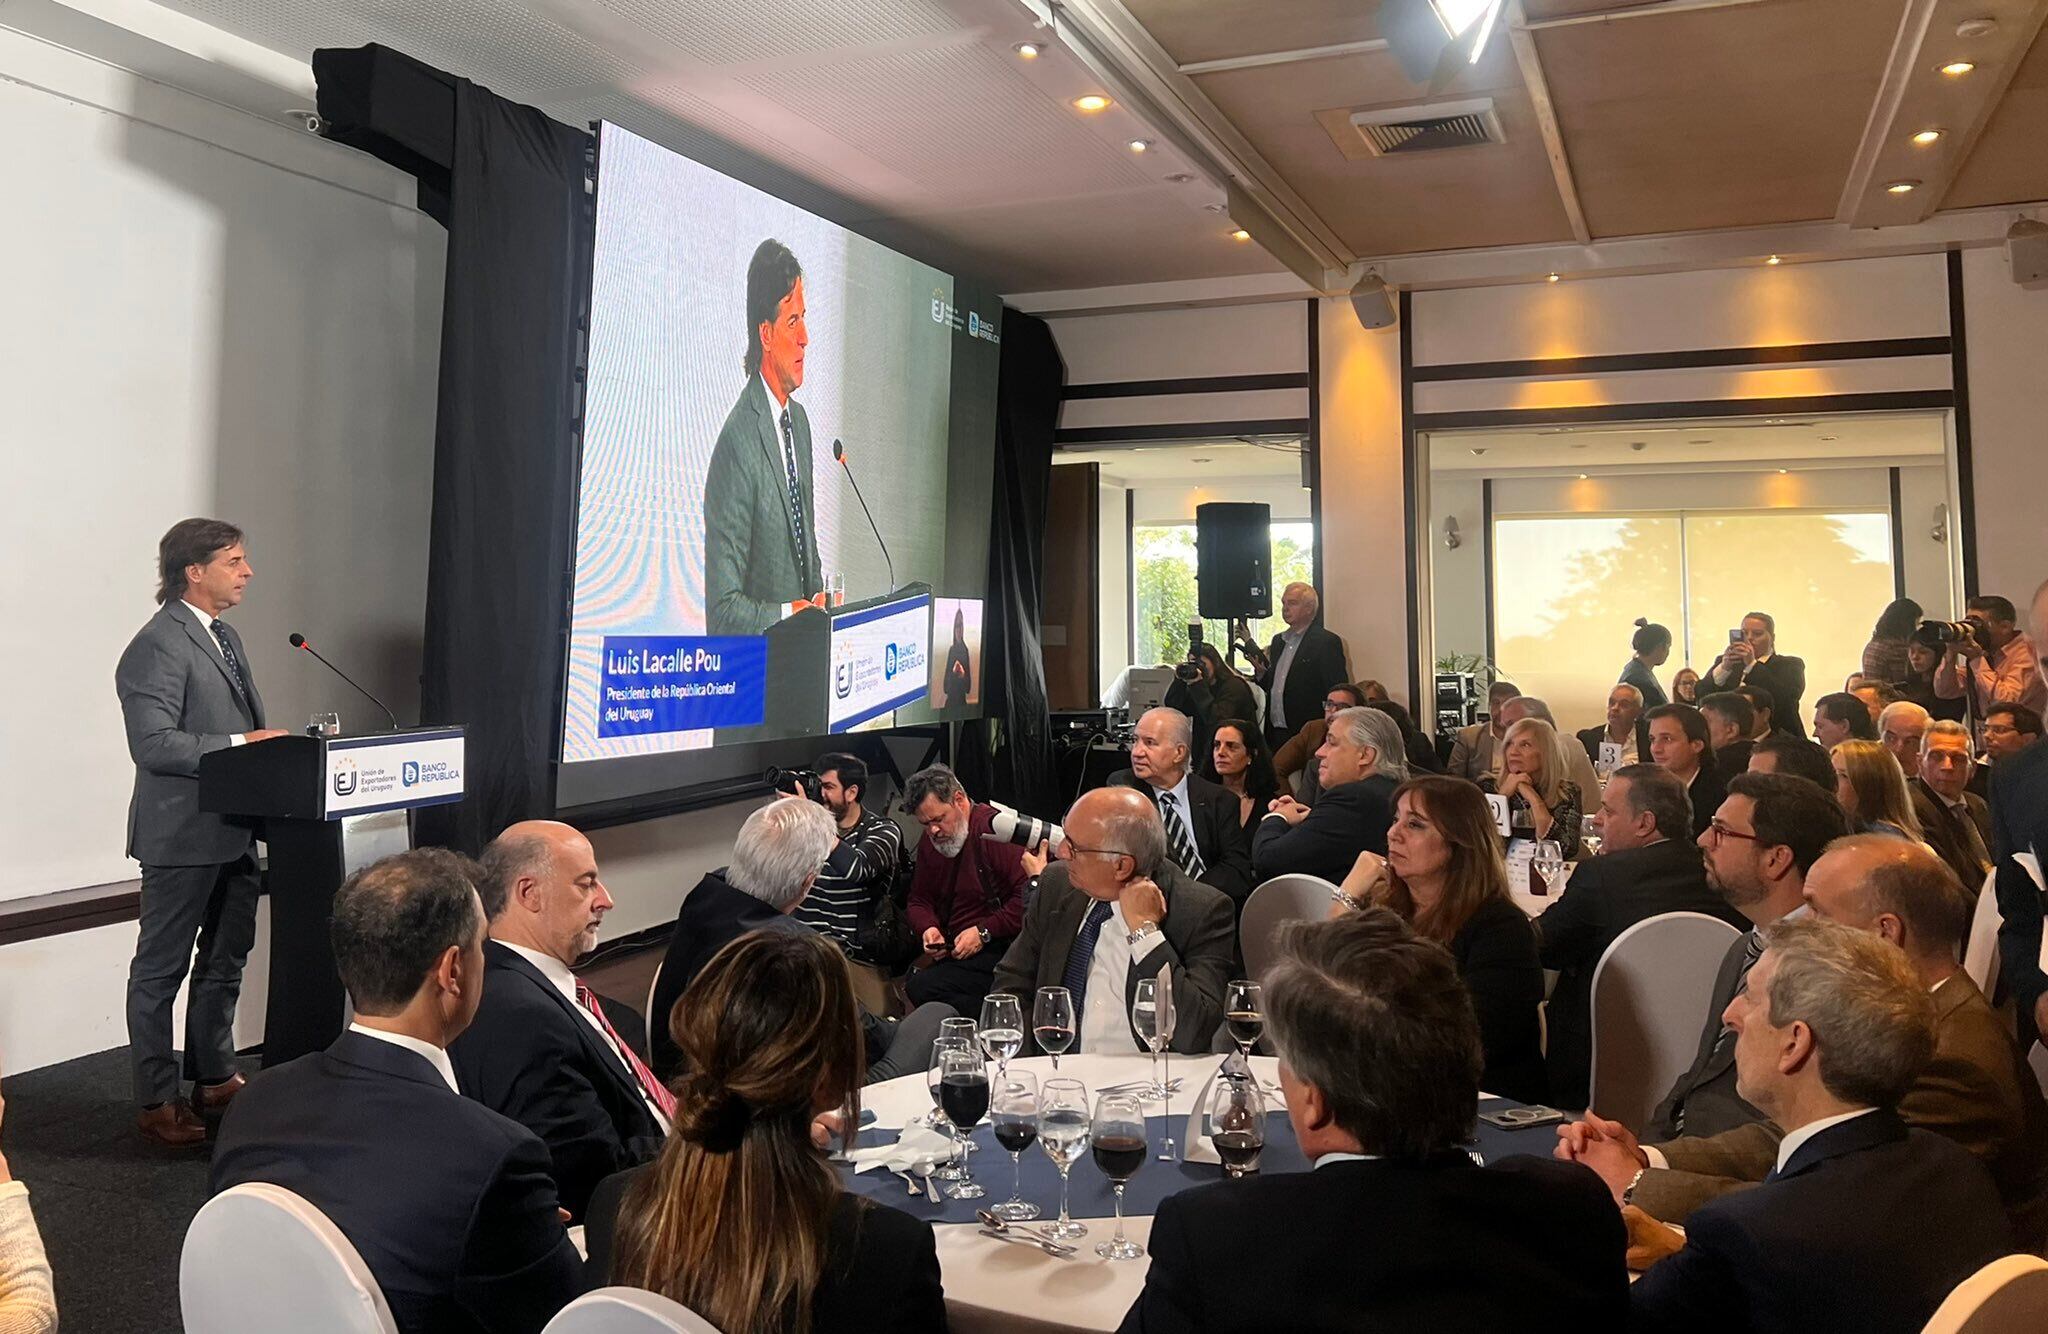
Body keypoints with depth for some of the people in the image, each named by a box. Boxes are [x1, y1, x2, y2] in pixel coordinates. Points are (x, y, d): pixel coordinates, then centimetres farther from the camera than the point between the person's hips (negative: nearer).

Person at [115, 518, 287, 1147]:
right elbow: (154, 744, -24)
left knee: (226, 960, 19)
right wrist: (240, 743, -26)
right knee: (161, 971, 4)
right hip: (184, 835, -10)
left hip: (234, 832, 10)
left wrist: (279, 742, 4)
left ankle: (214, 1078, 34)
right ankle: (156, 1102, 15)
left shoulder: (224, 636, 14)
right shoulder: (157, 647, -16)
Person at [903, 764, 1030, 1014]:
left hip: (998, 951, -8)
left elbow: (1029, 897, -19)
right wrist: (928, 929, 1)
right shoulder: (929, 843, 15)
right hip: (953, 952, 8)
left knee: (922, 988, -26)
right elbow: (919, 902, 24)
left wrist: (984, 932, -16)